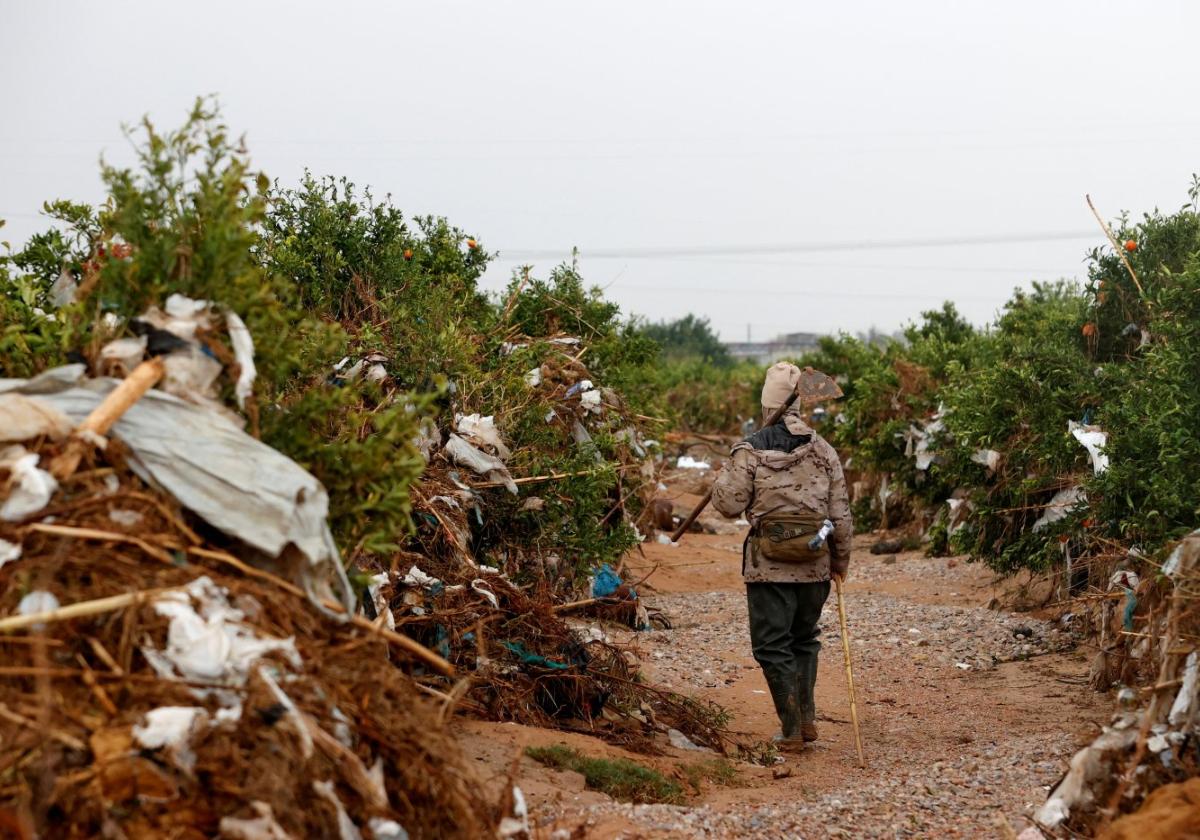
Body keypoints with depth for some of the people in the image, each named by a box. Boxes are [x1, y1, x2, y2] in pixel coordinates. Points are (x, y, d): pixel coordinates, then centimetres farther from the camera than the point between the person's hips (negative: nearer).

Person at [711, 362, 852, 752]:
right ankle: (807, 718, 18)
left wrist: (724, 478, 14)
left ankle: (792, 730, 3)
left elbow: (729, 504, -7)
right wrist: (841, 560, 16)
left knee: (773, 646, 4)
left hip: (769, 566, -3)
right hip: (815, 565, 4)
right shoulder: (823, 451, 2)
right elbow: (840, 514, 4)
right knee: (804, 640, 22)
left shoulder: (750, 451, -8)